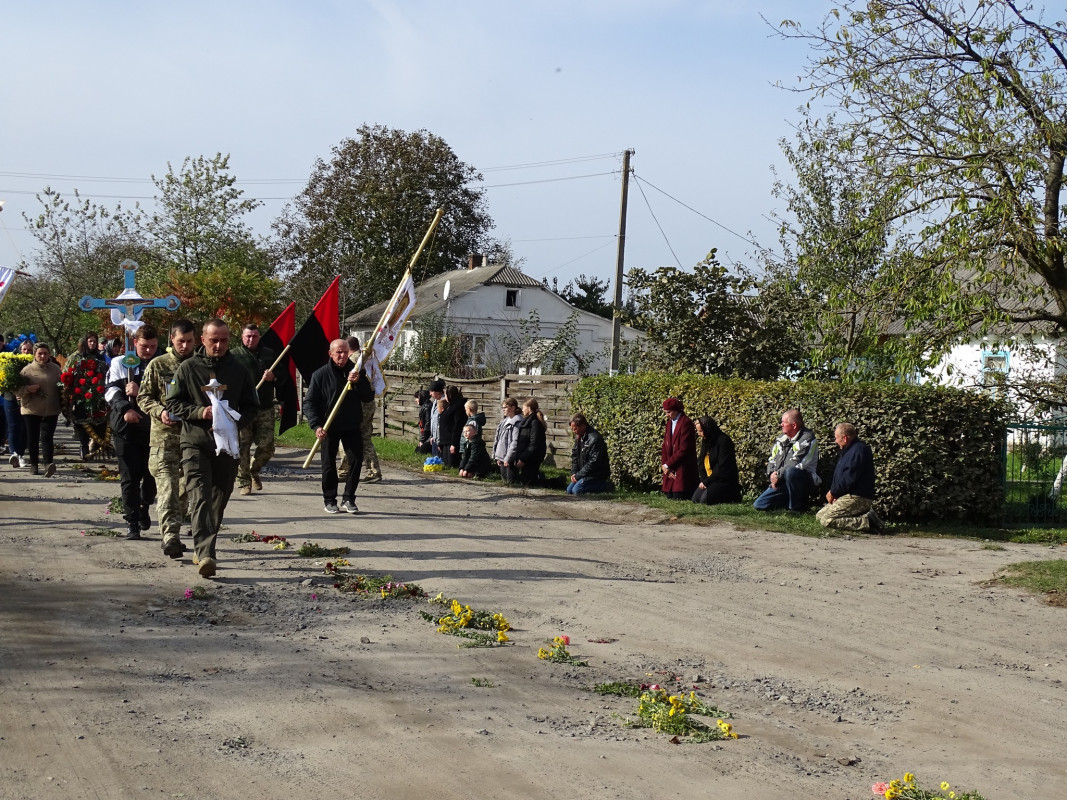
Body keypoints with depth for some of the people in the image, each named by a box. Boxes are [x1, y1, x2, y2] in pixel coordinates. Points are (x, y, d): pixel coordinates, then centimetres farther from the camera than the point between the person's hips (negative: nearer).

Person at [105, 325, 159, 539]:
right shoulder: (120, 364, 8)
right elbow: (111, 390, -1)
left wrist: (141, 392, -19)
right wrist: (125, 409, -17)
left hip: (153, 426, 1)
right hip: (126, 427, 0)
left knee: (152, 475, 6)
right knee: (129, 477, -2)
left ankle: (144, 507, 35)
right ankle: (131, 523, 3)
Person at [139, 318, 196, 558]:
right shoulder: (157, 365, 3)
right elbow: (144, 396, 5)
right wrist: (159, 411, -13)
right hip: (164, 436, -3)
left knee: (189, 486, 9)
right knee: (167, 487, -12)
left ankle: (172, 531, 25)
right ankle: (171, 536, -18)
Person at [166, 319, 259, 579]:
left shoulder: (238, 371, 8)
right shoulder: (187, 368, 1)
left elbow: (251, 406, 13)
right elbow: (173, 403, 1)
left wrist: (237, 421, -7)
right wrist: (200, 412, -15)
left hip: (227, 446, 3)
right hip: (195, 443, -3)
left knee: (218, 501, 11)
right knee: (200, 499, -15)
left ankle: (204, 549, 28)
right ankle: (205, 555, -25)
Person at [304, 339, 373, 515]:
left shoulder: (356, 372, 4)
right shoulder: (321, 374, -4)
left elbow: (369, 397, 1)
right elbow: (309, 403, -5)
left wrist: (358, 383, -17)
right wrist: (316, 425, -16)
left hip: (352, 426, 2)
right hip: (329, 427, -2)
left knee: (356, 460, -4)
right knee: (329, 464, 4)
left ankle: (348, 499, 7)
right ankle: (329, 500, 17)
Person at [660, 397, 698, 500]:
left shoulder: (686, 423, -13)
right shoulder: (669, 422, 13)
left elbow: (684, 449, -17)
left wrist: (667, 464, -14)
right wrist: (664, 465, 0)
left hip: (683, 467, -8)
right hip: (670, 469, 8)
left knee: (678, 497, -12)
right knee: (670, 496, 5)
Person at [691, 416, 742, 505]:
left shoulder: (723, 440, -18)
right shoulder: (705, 441, 8)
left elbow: (722, 467, -22)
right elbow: (701, 462, 11)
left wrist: (706, 481, -18)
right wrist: (703, 480, -6)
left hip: (725, 480, -9)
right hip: (709, 479, 9)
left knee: (705, 499, -23)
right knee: (695, 499, -3)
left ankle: (733, 496, -2)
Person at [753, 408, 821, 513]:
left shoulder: (807, 439, -12)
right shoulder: (782, 439, 14)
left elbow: (796, 465, -21)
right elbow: (772, 460, 15)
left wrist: (778, 474, -17)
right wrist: (772, 474, -5)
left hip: (804, 481, -8)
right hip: (781, 483, 8)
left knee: (790, 471, -42)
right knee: (758, 505, -1)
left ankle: (797, 508, -25)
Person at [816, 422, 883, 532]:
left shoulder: (858, 451, -17)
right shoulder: (848, 450, 19)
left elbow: (849, 478, -22)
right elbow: (839, 475, 22)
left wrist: (833, 492, -8)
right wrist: (833, 492, 4)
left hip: (857, 498, -11)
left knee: (826, 520, -21)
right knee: (819, 515, 14)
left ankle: (867, 521, -18)